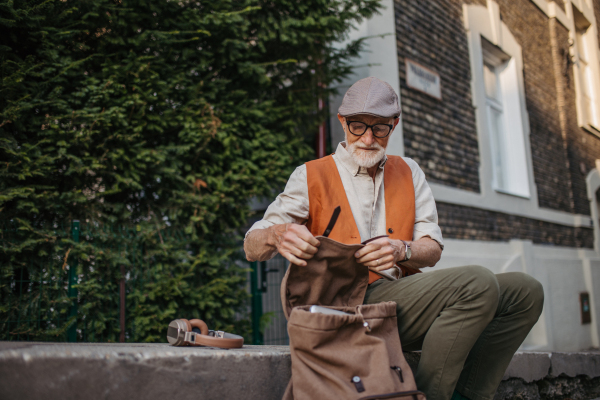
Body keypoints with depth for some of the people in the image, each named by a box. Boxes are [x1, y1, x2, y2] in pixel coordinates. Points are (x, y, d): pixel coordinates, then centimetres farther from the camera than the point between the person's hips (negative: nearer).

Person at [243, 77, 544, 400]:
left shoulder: (408, 173, 16)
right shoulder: (311, 176, 3)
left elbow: (433, 249, 7)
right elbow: (251, 248, -3)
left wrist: (402, 250, -18)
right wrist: (276, 235, -28)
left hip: (405, 295, 6)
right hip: (349, 306, -6)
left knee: (524, 290, -2)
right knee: (477, 283, -25)